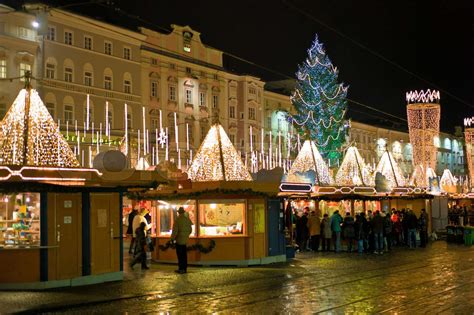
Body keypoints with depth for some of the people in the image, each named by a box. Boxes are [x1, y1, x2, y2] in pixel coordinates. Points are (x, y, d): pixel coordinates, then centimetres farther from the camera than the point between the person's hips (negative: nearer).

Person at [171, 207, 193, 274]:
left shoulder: (177, 220, -14)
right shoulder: (188, 219, 5)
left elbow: (175, 230, -14)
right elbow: (190, 230, 13)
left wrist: (172, 238, -4)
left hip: (179, 240, -6)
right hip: (185, 240, 6)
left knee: (180, 255, -2)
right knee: (184, 254, 12)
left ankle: (181, 269, -3)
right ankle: (185, 268, 16)